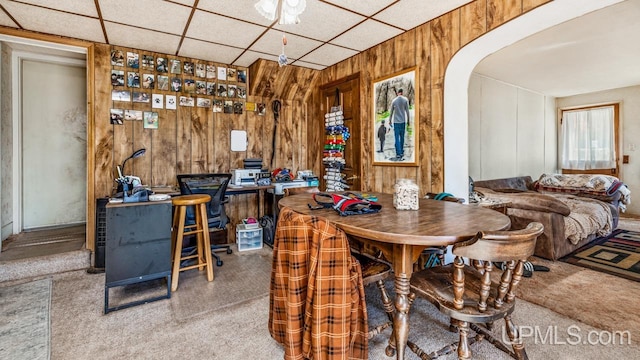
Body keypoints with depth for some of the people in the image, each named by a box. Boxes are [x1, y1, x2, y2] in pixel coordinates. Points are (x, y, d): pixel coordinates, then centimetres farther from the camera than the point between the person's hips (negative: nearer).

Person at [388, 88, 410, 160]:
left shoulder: (394, 100, 0)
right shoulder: (405, 99, -1)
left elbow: (391, 112, 5)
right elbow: (407, 111, 1)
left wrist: (390, 121, 15)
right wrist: (408, 120, 11)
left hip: (396, 122, -1)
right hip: (403, 121, 1)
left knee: (397, 138, -2)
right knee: (402, 137, 11)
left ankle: (398, 154, -7)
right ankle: (401, 152, 20)